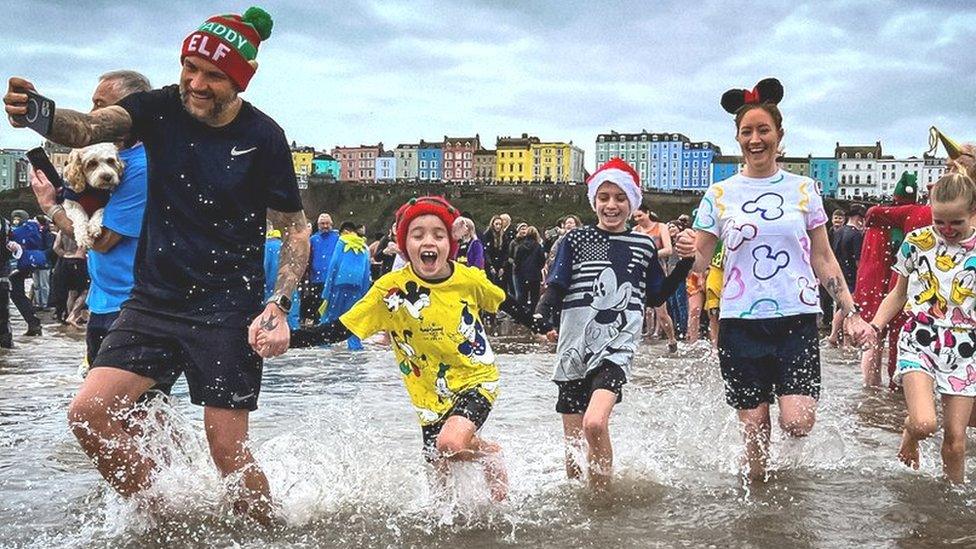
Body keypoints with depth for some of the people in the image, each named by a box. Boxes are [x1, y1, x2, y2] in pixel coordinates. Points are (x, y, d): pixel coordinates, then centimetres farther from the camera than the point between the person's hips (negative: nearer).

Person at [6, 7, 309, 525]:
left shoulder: (262, 138, -9)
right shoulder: (160, 108, -2)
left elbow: (296, 229, -2)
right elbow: (87, 128, -19)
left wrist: (279, 304, -17)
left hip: (226, 309, -4)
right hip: (154, 298, 4)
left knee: (229, 452, -5)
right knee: (88, 413, -8)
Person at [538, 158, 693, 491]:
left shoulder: (643, 246, 9)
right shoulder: (575, 241, 5)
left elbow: (657, 298, 18)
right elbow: (555, 291, 1)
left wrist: (685, 262, 7)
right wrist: (541, 321, -19)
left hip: (616, 348, -1)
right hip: (574, 350, 1)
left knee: (595, 424, -25)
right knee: (574, 447, 4)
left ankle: (602, 498, -5)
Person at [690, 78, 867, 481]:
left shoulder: (803, 190, 7)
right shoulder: (720, 194, 5)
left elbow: (823, 259, 12)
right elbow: (700, 261, 6)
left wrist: (850, 311, 6)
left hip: (797, 318, 0)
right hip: (741, 322, 0)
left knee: (797, 423, -14)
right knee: (754, 428, 1)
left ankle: (789, 396, 21)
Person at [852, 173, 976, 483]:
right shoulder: (917, 242, 0)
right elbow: (899, 294, 12)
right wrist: (875, 326, -1)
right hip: (918, 343, -1)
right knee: (924, 424, -21)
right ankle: (909, 436, 14)